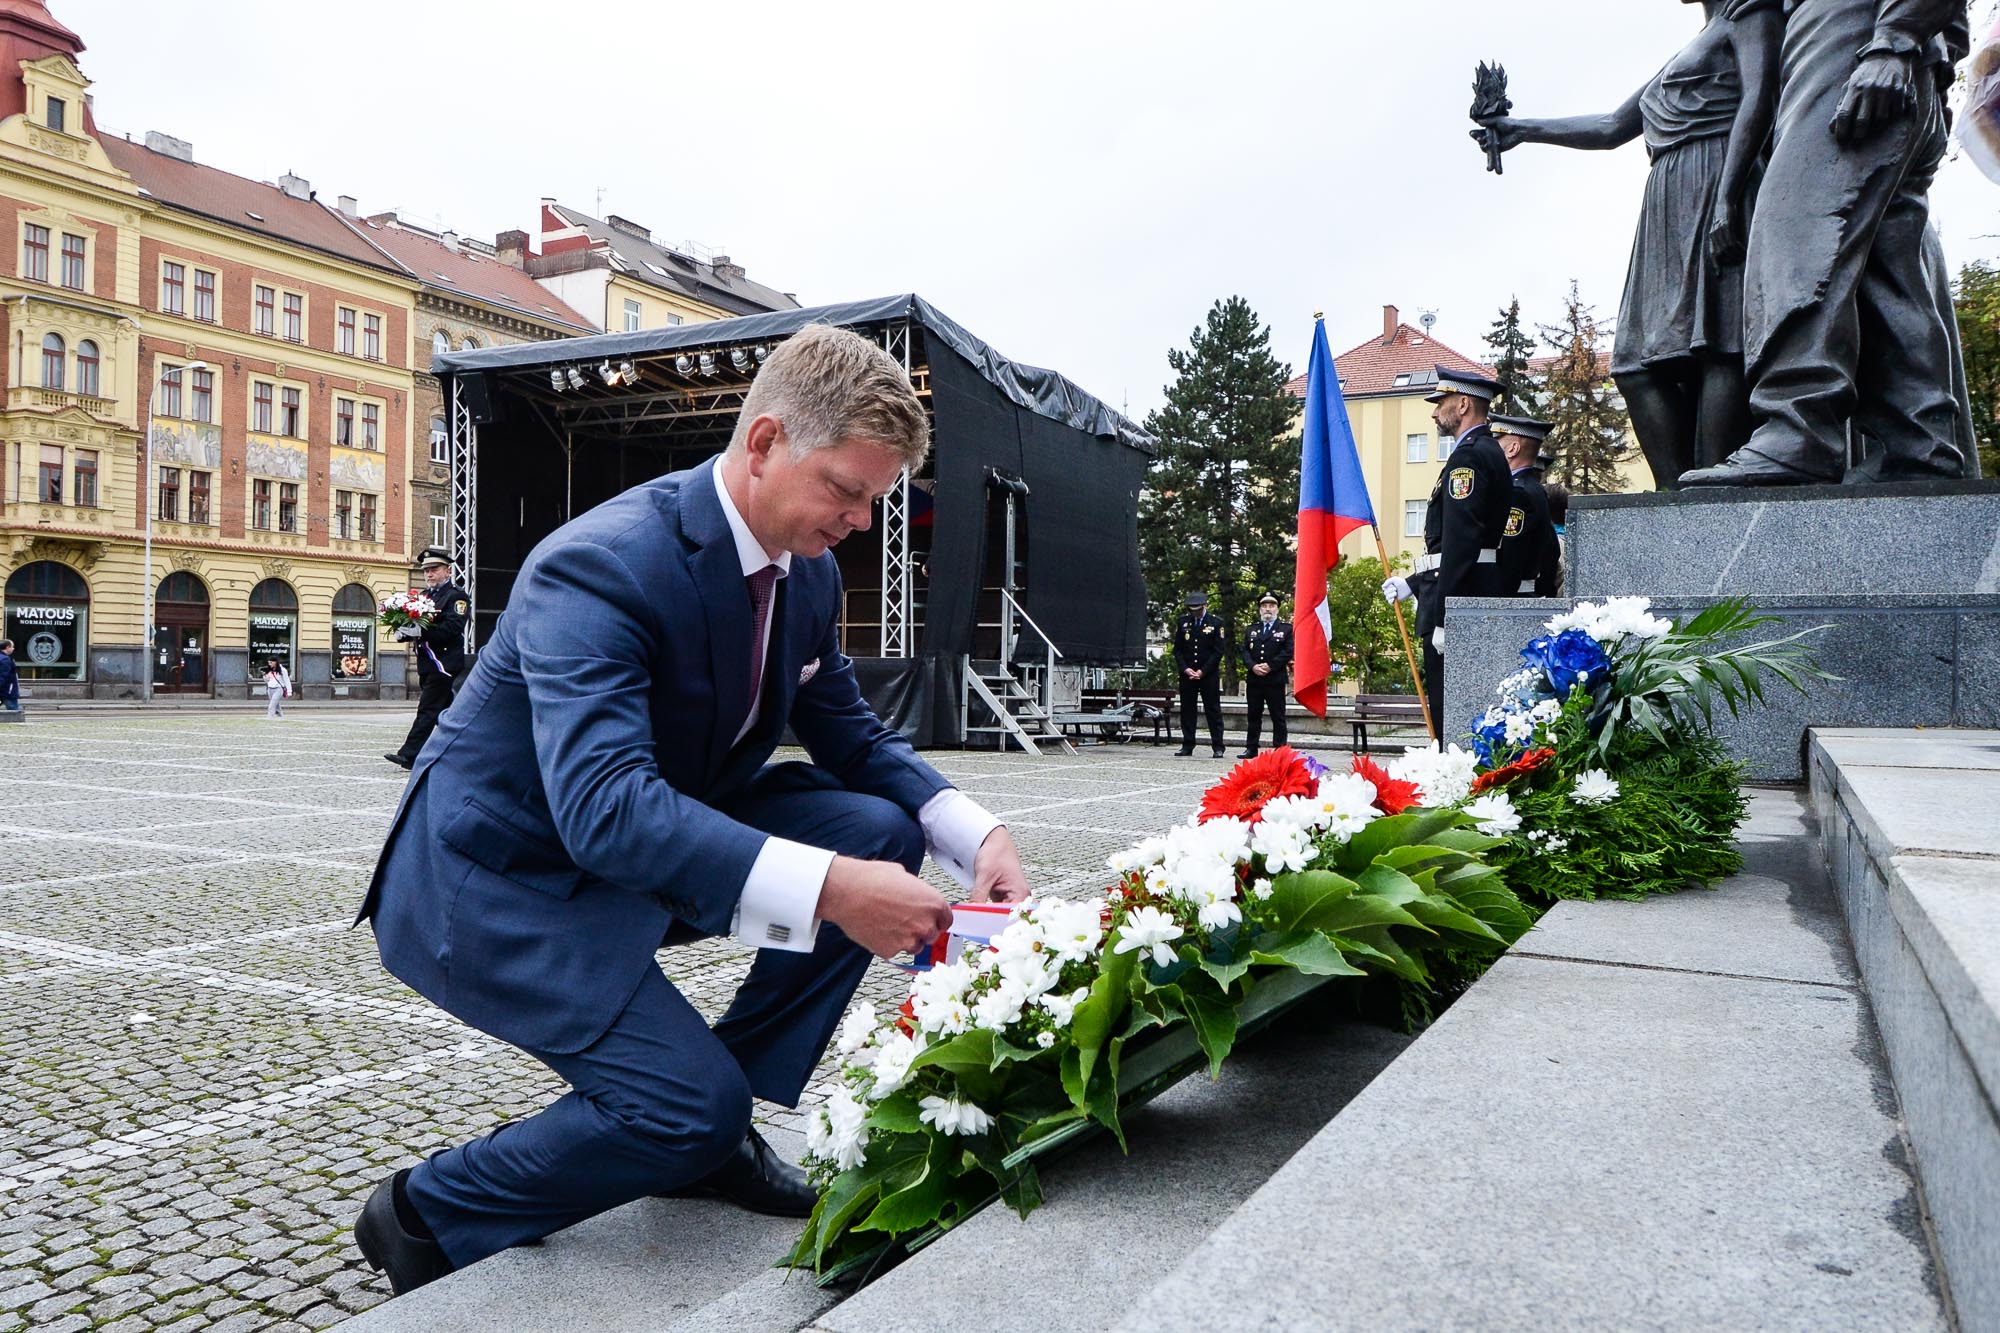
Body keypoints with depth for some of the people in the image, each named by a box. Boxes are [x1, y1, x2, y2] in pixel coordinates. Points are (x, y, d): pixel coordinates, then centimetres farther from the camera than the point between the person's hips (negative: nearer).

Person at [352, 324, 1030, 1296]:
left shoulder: (808, 571, -4)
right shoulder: (598, 567, -29)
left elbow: (852, 736, 4)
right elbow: (602, 805, -40)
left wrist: (976, 833, -14)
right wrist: (824, 888, -48)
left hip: (652, 839, 8)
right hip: (495, 877, -8)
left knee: (879, 827, -8)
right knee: (692, 1105, -22)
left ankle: (714, 1126, 5)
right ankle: (424, 1217, 6)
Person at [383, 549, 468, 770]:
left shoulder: (457, 596, -5)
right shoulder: (423, 596, 20)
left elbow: (452, 628, -19)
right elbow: (414, 626, 18)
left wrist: (421, 632, -26)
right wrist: (403, 632, -5)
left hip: (444, 663, -8)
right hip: (427, 663, 8)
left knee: (428, 709, -10)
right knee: (444, 712, 13)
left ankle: (410, 755, -13)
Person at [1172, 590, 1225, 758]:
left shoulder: (1215, 624, 0)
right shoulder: (1183, 623, 8)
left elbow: (1218, 652, -4)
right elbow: (1177, 649, 8)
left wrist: (1202, 671, -10)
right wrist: (1185, 669, -6)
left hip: (1209, 675, -3)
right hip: (1187, 674, 3)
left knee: (1213, 711, 0)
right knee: (1187, 710, 5)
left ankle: (1218, 747, 4)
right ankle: (1187, 746, 12)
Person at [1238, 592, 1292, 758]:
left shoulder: (1286, 629, 6)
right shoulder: (1252, 629, 18)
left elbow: (1287, 652, -5)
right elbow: (1245, 651, 9)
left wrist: (1270, 666, -14)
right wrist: (1253, 666, -10)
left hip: (1275, 680, -4)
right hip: (1253, 680, 4)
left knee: (1278, 717, -1)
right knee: (1254, 716, 7)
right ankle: (1251, 749, 11)